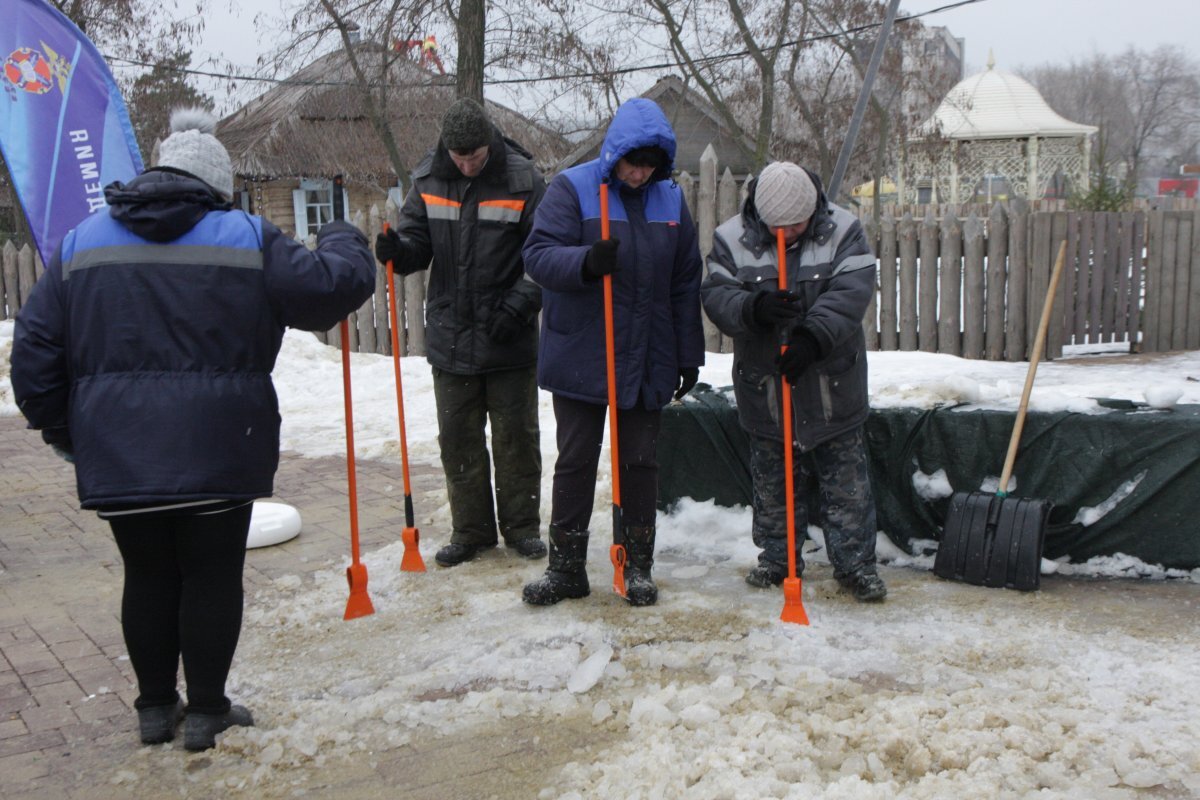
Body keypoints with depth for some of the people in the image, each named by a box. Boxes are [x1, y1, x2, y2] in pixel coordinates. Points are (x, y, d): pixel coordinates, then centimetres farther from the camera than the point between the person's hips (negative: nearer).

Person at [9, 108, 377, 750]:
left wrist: (60, 429, 19)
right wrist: (341, 240, 19)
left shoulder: (80, 244, 9)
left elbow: (35, 348, 9)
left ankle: (155, 706, 28)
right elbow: (337, 287, -2)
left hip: (118, 454, 4)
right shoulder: (246, 240, -1)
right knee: (213, 576, 9)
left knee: (148, 576, 16)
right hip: (216, 452, -3)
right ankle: (206, 712, 17)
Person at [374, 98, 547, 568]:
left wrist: (520, 304, -16)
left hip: (511, 340, -3)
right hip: (450, 336, 3)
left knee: (516, 436, 7)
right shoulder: (429, 180, 2)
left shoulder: (523, 181, -7)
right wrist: (397, 251, -15)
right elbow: (418, 242, 8)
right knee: (458, 439, 9)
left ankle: (522, 527, 22)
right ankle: (471, 530, 23)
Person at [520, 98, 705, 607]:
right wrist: (586, 262, -32)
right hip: (580, 356, -3)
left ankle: (638, 565, 21)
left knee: (640, 461, 9)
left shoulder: (670, 199, 7)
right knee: (575, 461, 5)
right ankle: (566, 567, 16)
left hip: (648, 362, 3)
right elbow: (538, 255, -13)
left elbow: (685, 285, 11)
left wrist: (689, 356, 9)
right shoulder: (572, 188, -4)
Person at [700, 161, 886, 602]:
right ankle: (776, 557, 29)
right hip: (763, 386, 1)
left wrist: (813, 336, -31)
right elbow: (716, 296, -9)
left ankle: (855, 562, 18)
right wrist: (755, 308, -30)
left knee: (846, 481, 6)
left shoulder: (842, 230, -6)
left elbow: (850, 293, -17)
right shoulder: (732, 238, -4)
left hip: (832, 386, -1)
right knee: (772, 480, 13)